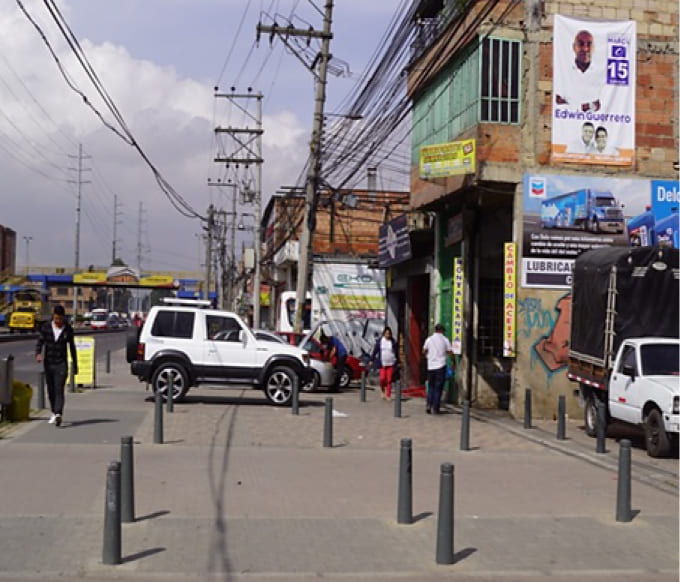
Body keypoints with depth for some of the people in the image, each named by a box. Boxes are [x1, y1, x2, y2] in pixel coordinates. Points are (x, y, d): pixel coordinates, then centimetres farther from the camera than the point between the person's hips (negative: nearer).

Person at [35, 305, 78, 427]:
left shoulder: (68, 329, 1)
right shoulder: (46, 327, 2)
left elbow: (72, 347, 9)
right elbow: (40, 341, -2)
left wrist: (75, 365, 12)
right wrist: (38, 354, -24)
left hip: (61, 363, -2)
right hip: (48, 363, 2)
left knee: (59, 389, -14)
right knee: (51, 390, 10)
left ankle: (58, 414, -25)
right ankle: (54, 412, 26)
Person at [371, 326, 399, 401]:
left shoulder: (393, 342, 2)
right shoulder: (379, 341, 1)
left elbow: (396, 352, 9)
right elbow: (375, 351, 6)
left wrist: (398, 362, 10)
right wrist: (372, 360, 5)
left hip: (391, 363, 1)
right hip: (382, 363, -1)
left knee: (389, 380, 0)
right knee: (382, 378, -11)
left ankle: (388, 395, 9)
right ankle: (382, 391, 17)